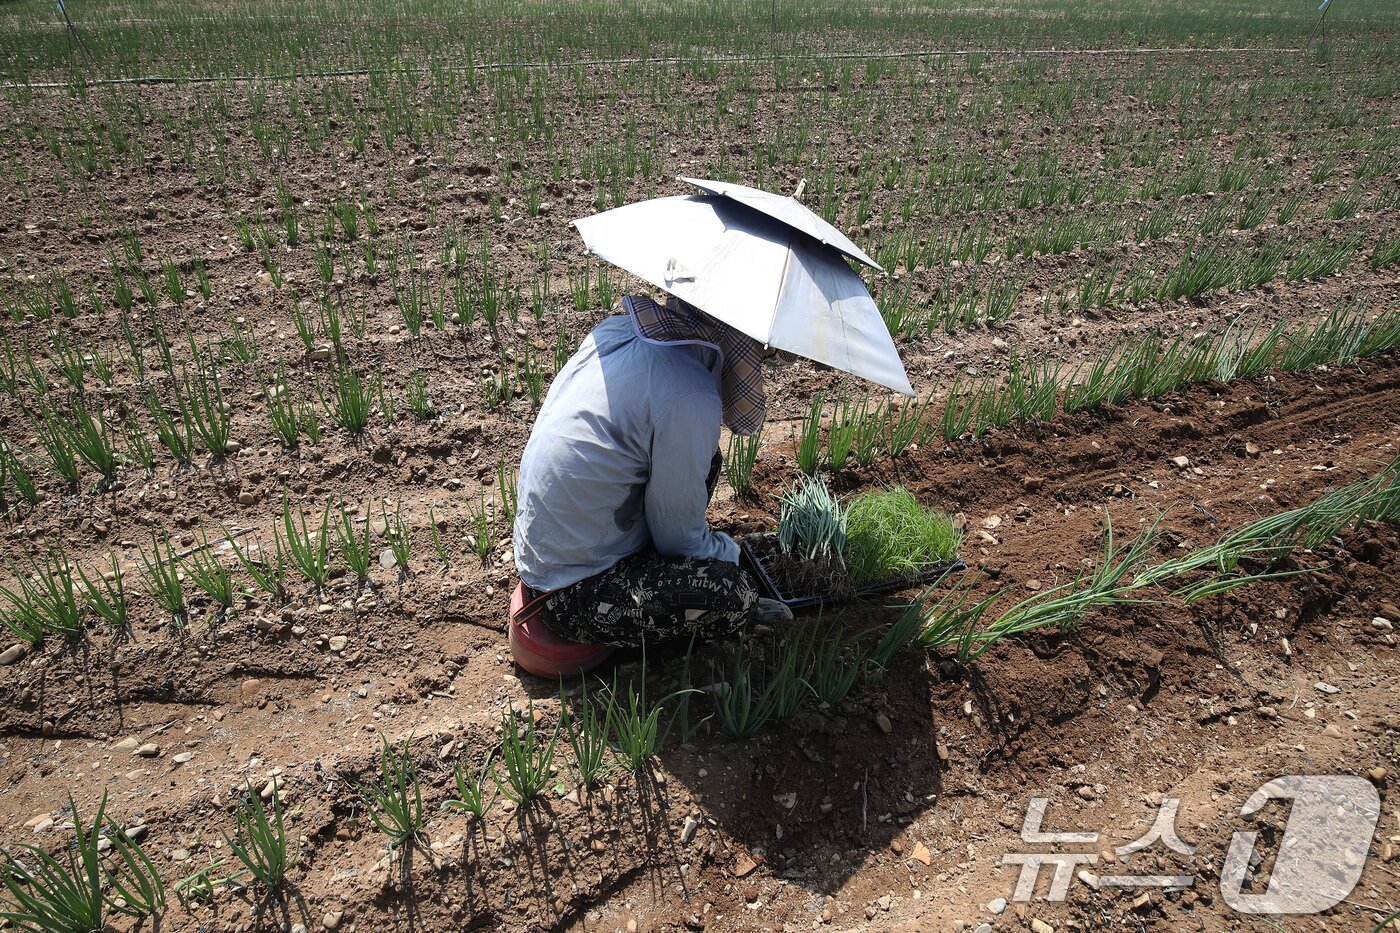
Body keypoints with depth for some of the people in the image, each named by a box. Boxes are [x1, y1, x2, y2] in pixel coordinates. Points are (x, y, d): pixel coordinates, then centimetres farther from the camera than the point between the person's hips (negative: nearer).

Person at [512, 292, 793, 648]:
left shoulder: (615, 329, -4)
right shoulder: (690, 399, -27)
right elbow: (679, 537, -15)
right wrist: (731, 551, 7)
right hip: (571, 596, -8)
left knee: (704, 457, 9)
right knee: (735, 593, -19)